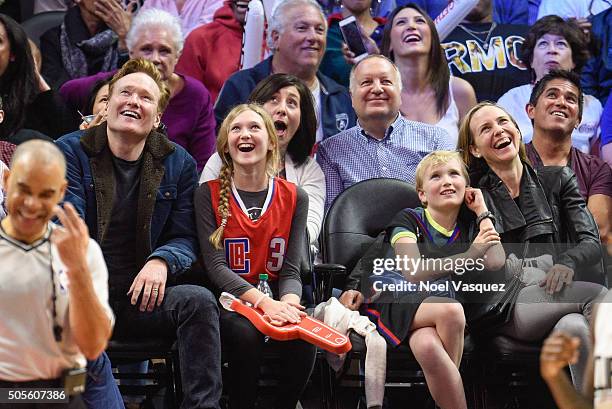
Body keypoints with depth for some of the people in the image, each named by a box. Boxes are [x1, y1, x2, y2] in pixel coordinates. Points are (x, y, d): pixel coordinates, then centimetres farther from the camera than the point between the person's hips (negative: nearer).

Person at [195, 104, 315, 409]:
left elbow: (291, 269, 2)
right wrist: (263, 302, -25)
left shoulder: (294, 198, 8)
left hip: (277, 297, 2)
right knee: (246, 333, -35)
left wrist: (288, 302, -23)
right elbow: (215, 265, -8)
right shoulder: (209, 194, 2)